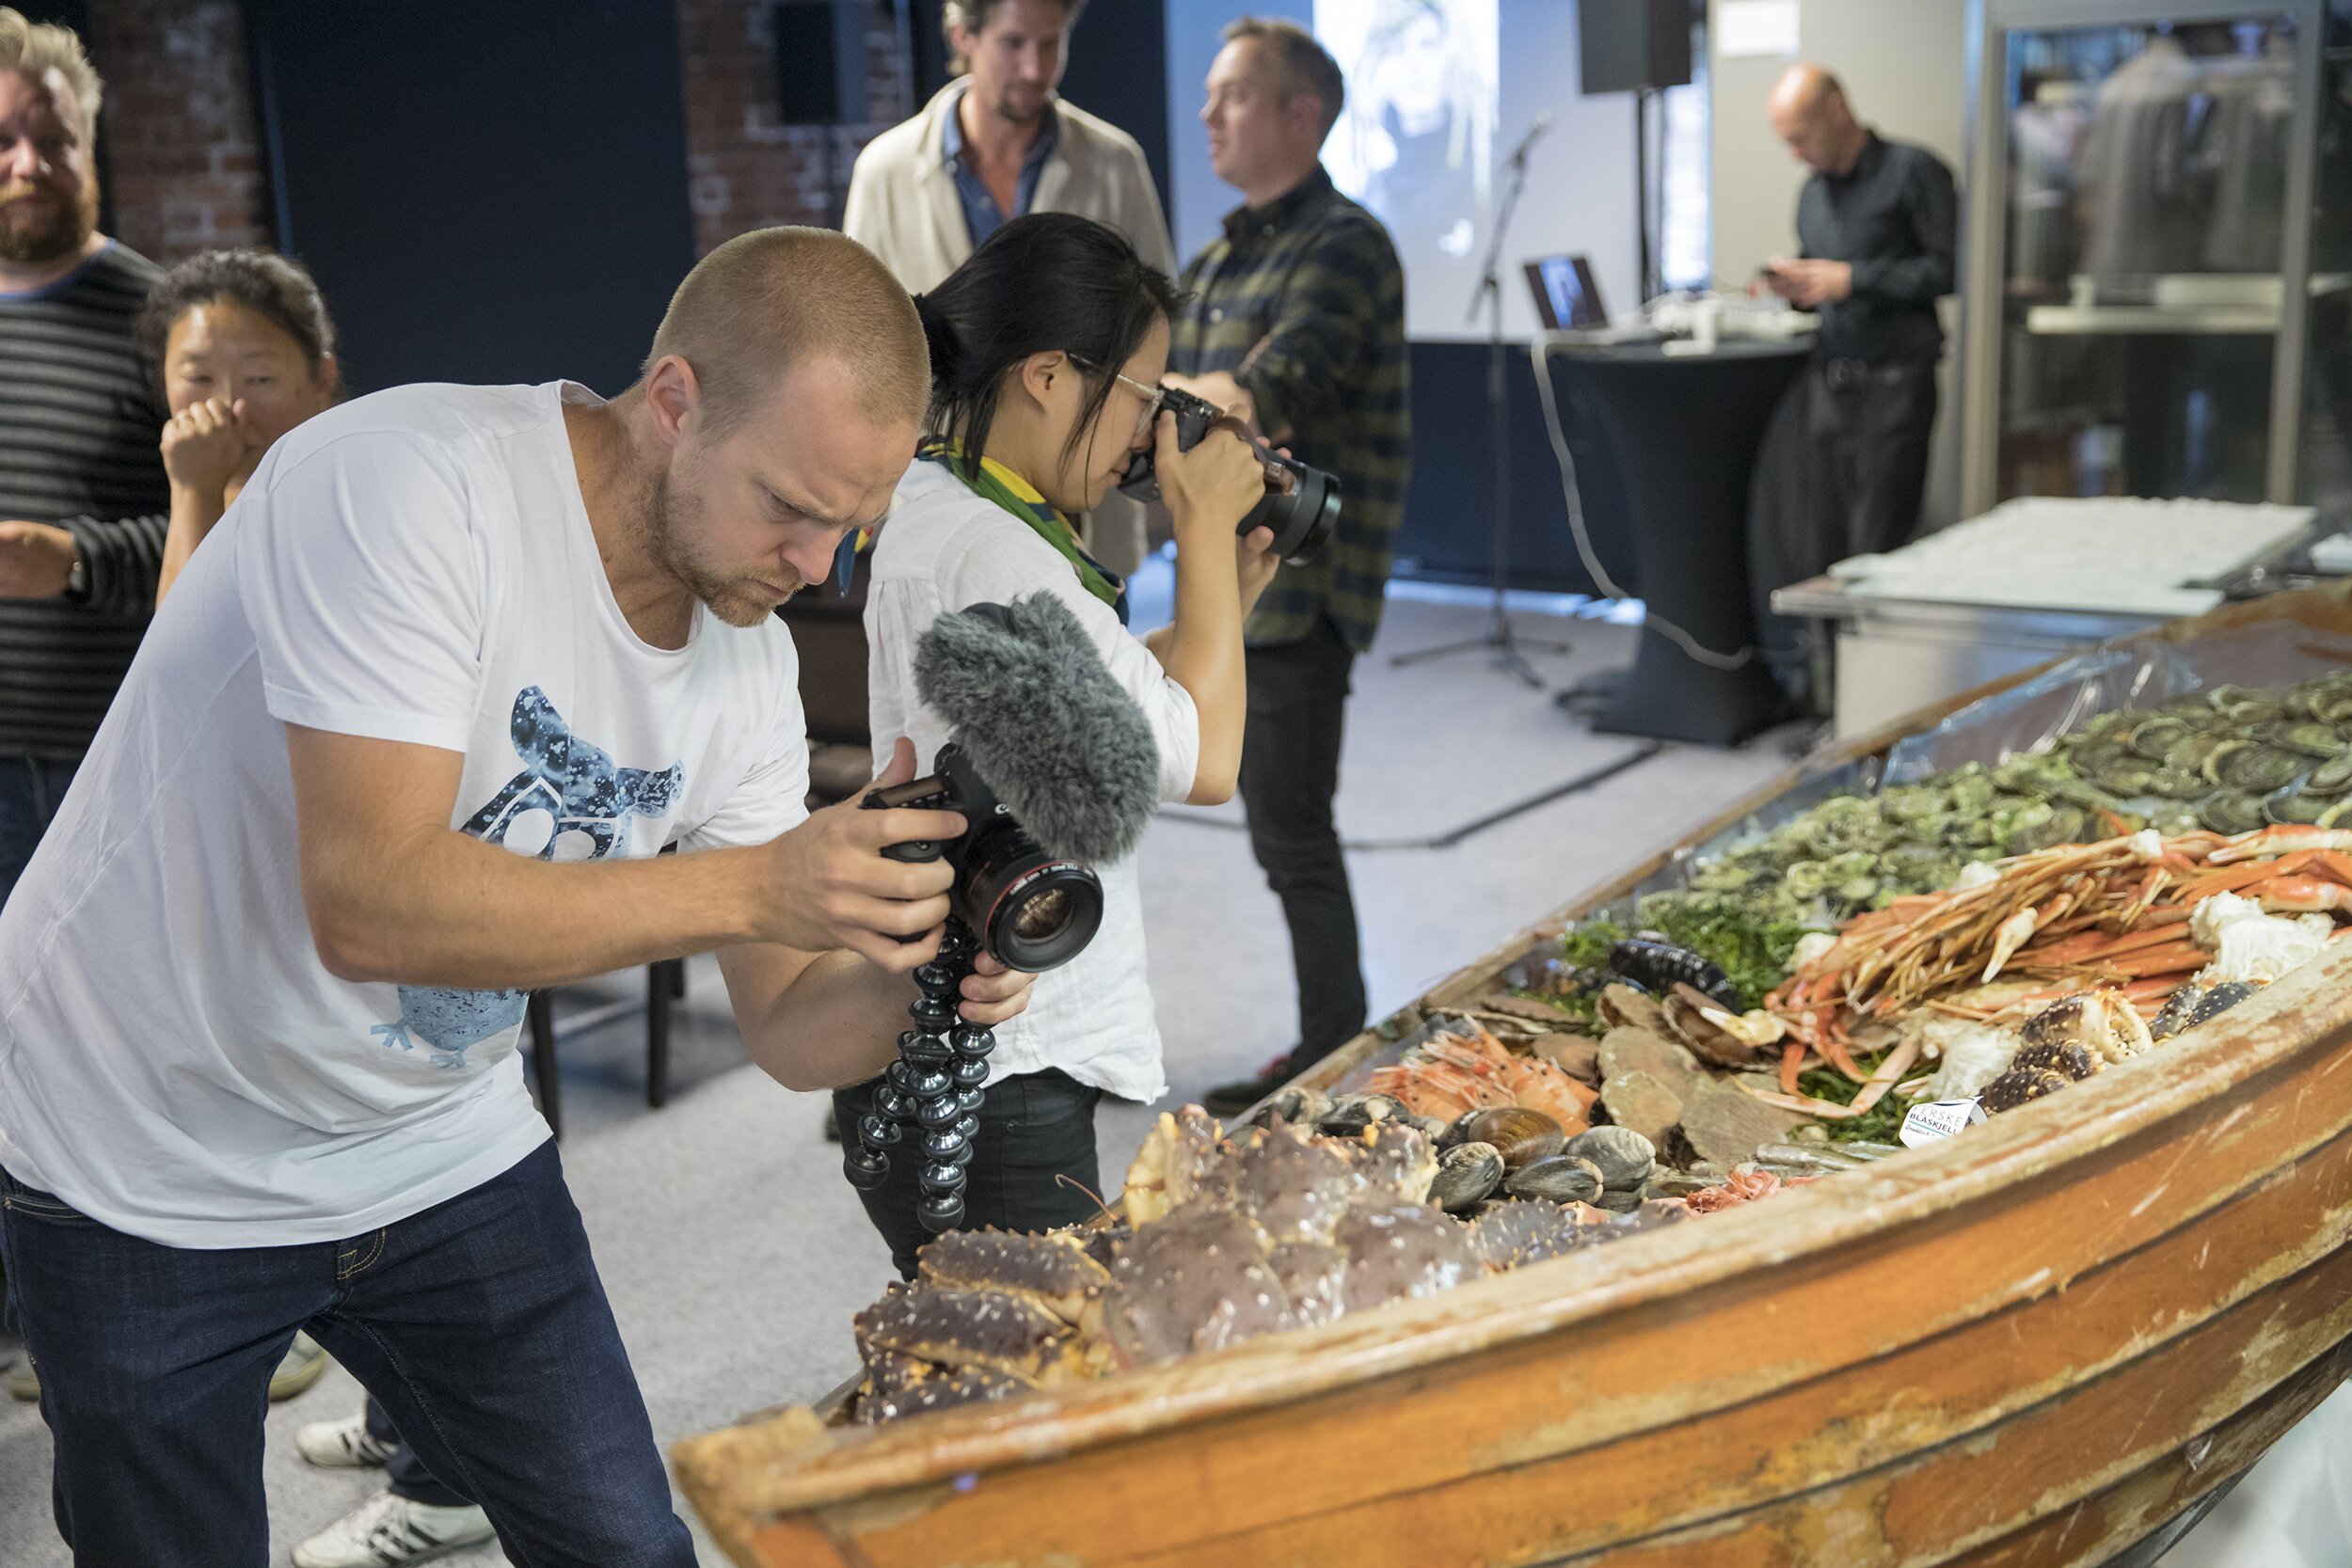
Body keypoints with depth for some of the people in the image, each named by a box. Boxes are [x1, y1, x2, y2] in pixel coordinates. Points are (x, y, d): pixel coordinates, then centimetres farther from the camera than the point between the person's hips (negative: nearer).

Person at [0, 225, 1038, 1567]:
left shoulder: (749, 661, -7)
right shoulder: (409, 484, -27)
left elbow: (791, 1029, -5)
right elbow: (369, 905, -35)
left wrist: (912, 979, -27)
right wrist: (751, 885, -38)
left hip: (443, 1148, 5)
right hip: (148, 1173, -5)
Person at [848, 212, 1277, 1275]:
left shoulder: (926, 505, 11)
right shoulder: (995, 553, -21)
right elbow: (1203, 761, -19)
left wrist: (1225, 589, 10)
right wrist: (1205, 531, -10)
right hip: (992, 1089, -11)